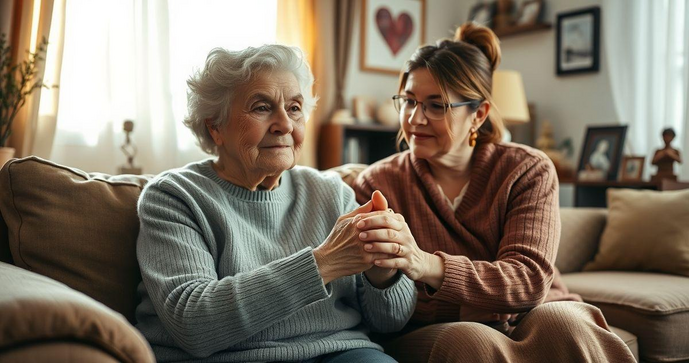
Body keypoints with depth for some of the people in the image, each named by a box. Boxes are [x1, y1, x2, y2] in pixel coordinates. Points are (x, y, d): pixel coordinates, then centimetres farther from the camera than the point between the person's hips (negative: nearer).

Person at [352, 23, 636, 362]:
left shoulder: (528, 170, -1)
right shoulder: (377, 184, -2)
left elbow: (529, 280, -17)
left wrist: (429, 266, -34)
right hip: (428, 333, -2)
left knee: (563, 323, -30)